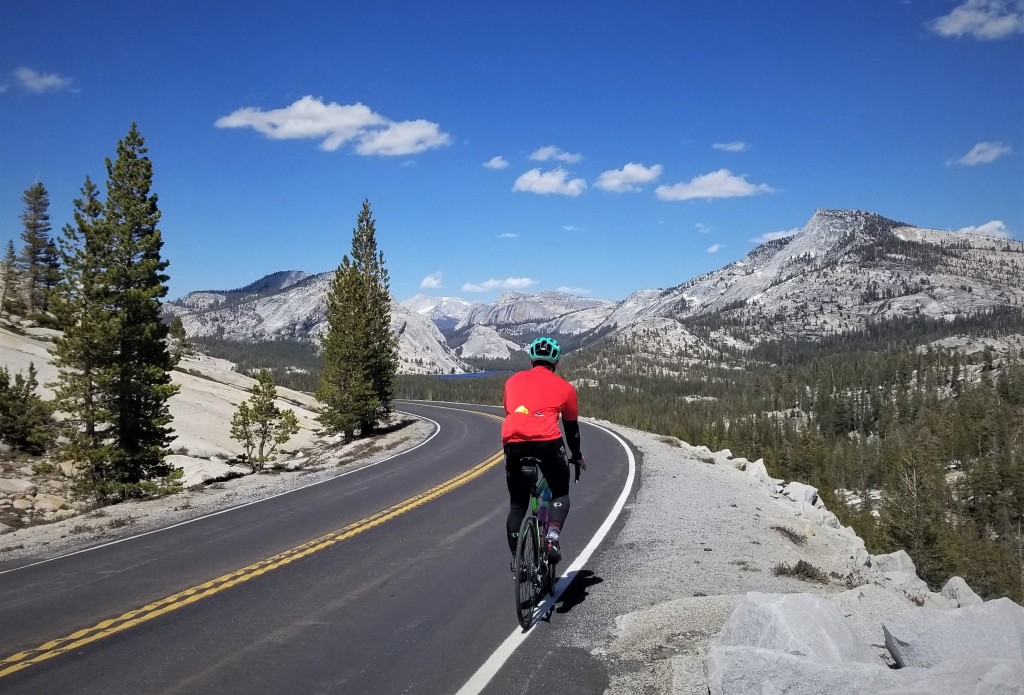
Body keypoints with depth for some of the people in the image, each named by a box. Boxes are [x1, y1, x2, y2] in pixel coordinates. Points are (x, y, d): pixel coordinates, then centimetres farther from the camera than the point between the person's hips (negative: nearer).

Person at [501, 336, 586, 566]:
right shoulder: (564, 387, 19)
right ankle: (552, 538, -5)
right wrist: (577, 457, 43)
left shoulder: (513, 380, 25)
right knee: (560, 494, 19)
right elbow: (571, 427, 28)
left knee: (517, 505, 18)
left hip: (513, 442, 2)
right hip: (547, 441, -2)